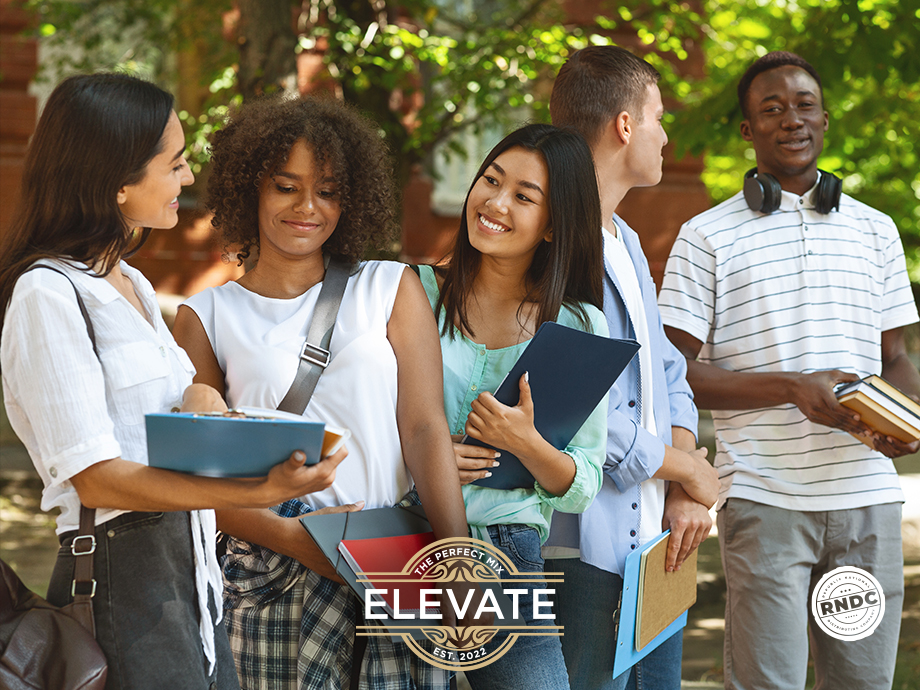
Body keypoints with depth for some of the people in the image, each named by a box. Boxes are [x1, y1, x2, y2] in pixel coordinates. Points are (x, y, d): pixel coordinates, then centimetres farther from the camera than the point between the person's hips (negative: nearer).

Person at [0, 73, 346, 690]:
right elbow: (95, 477, -20)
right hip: (120, 580, -8)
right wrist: (261, 493, -29)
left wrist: (203, 398, -5)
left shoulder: (130, 284, 16)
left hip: (191, 566, 9)